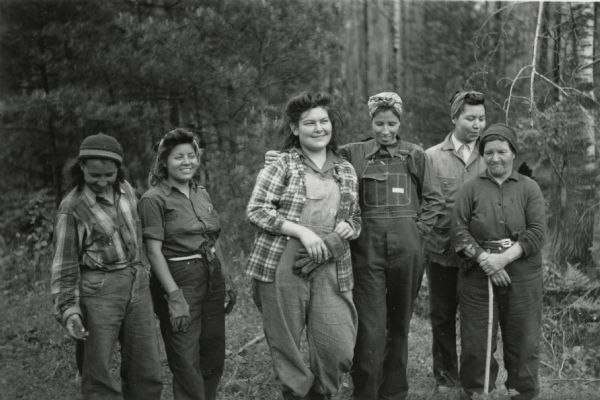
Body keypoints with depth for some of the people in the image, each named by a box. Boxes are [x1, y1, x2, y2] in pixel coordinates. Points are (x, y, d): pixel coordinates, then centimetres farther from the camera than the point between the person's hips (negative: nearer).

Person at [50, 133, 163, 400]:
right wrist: (68, 310, -14)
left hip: (137, 285, 5)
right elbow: (64, 264, -7)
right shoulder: (72, 207, -10)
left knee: (147, 372, 7)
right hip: (99, 290, -5)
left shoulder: (125, 189, 5)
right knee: (98, 374, -2)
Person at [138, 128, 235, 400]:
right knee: (187, 364, -2)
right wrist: (174, 295, -20)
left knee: (214, 357, 11)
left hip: (213, 280, 6)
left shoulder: (202, 194, 13)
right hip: (178, 281, -6)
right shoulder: (154, 199, -7)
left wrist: (227, 282, 12)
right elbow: (154, 251, -13)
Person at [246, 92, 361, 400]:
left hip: (330, 268, 3)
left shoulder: (345, 170, 15)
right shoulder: (282, 164, 1)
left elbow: (356, 218, 23)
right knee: (287, 349, 3)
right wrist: (302, 231, -14)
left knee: (339, 350, -4)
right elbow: (256, 209, -6)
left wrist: (347, 228, -1)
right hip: (282, 267, -3)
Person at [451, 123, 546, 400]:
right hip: (478, 275, 0)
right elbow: (459, 229, -1)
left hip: (522, 275, 0)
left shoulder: (529, 188, 6)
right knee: (476, 341, 2)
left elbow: (537, 231, -4)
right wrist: (484, 258, -15)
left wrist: (505, 257, -16)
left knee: (523, 340, 4)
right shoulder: (471, 188, 7)